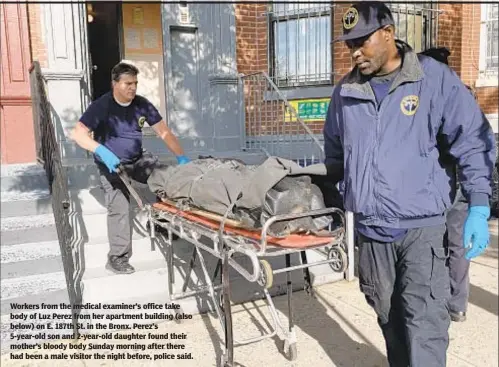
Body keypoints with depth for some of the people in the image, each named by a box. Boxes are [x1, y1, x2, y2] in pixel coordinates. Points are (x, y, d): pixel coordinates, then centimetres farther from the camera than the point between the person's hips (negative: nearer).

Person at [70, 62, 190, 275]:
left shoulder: (142, 104, -6)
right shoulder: (101, 106, -18)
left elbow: (164, 132, -5)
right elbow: (77, 134, -26)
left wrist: (181, 157, -15)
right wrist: (101, 151, -43)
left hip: (139, 160, 4)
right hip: (112, 164, -4)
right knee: (119, 208, -11)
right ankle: (117, 258, 3)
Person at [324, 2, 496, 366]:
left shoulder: (434, 77, -5)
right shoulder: (345, 92, 6)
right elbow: (335, 151, 22)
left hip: (423, 225, -4)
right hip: (371, 229, 4)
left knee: (424, 327, -6)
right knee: (390, 319, 18)